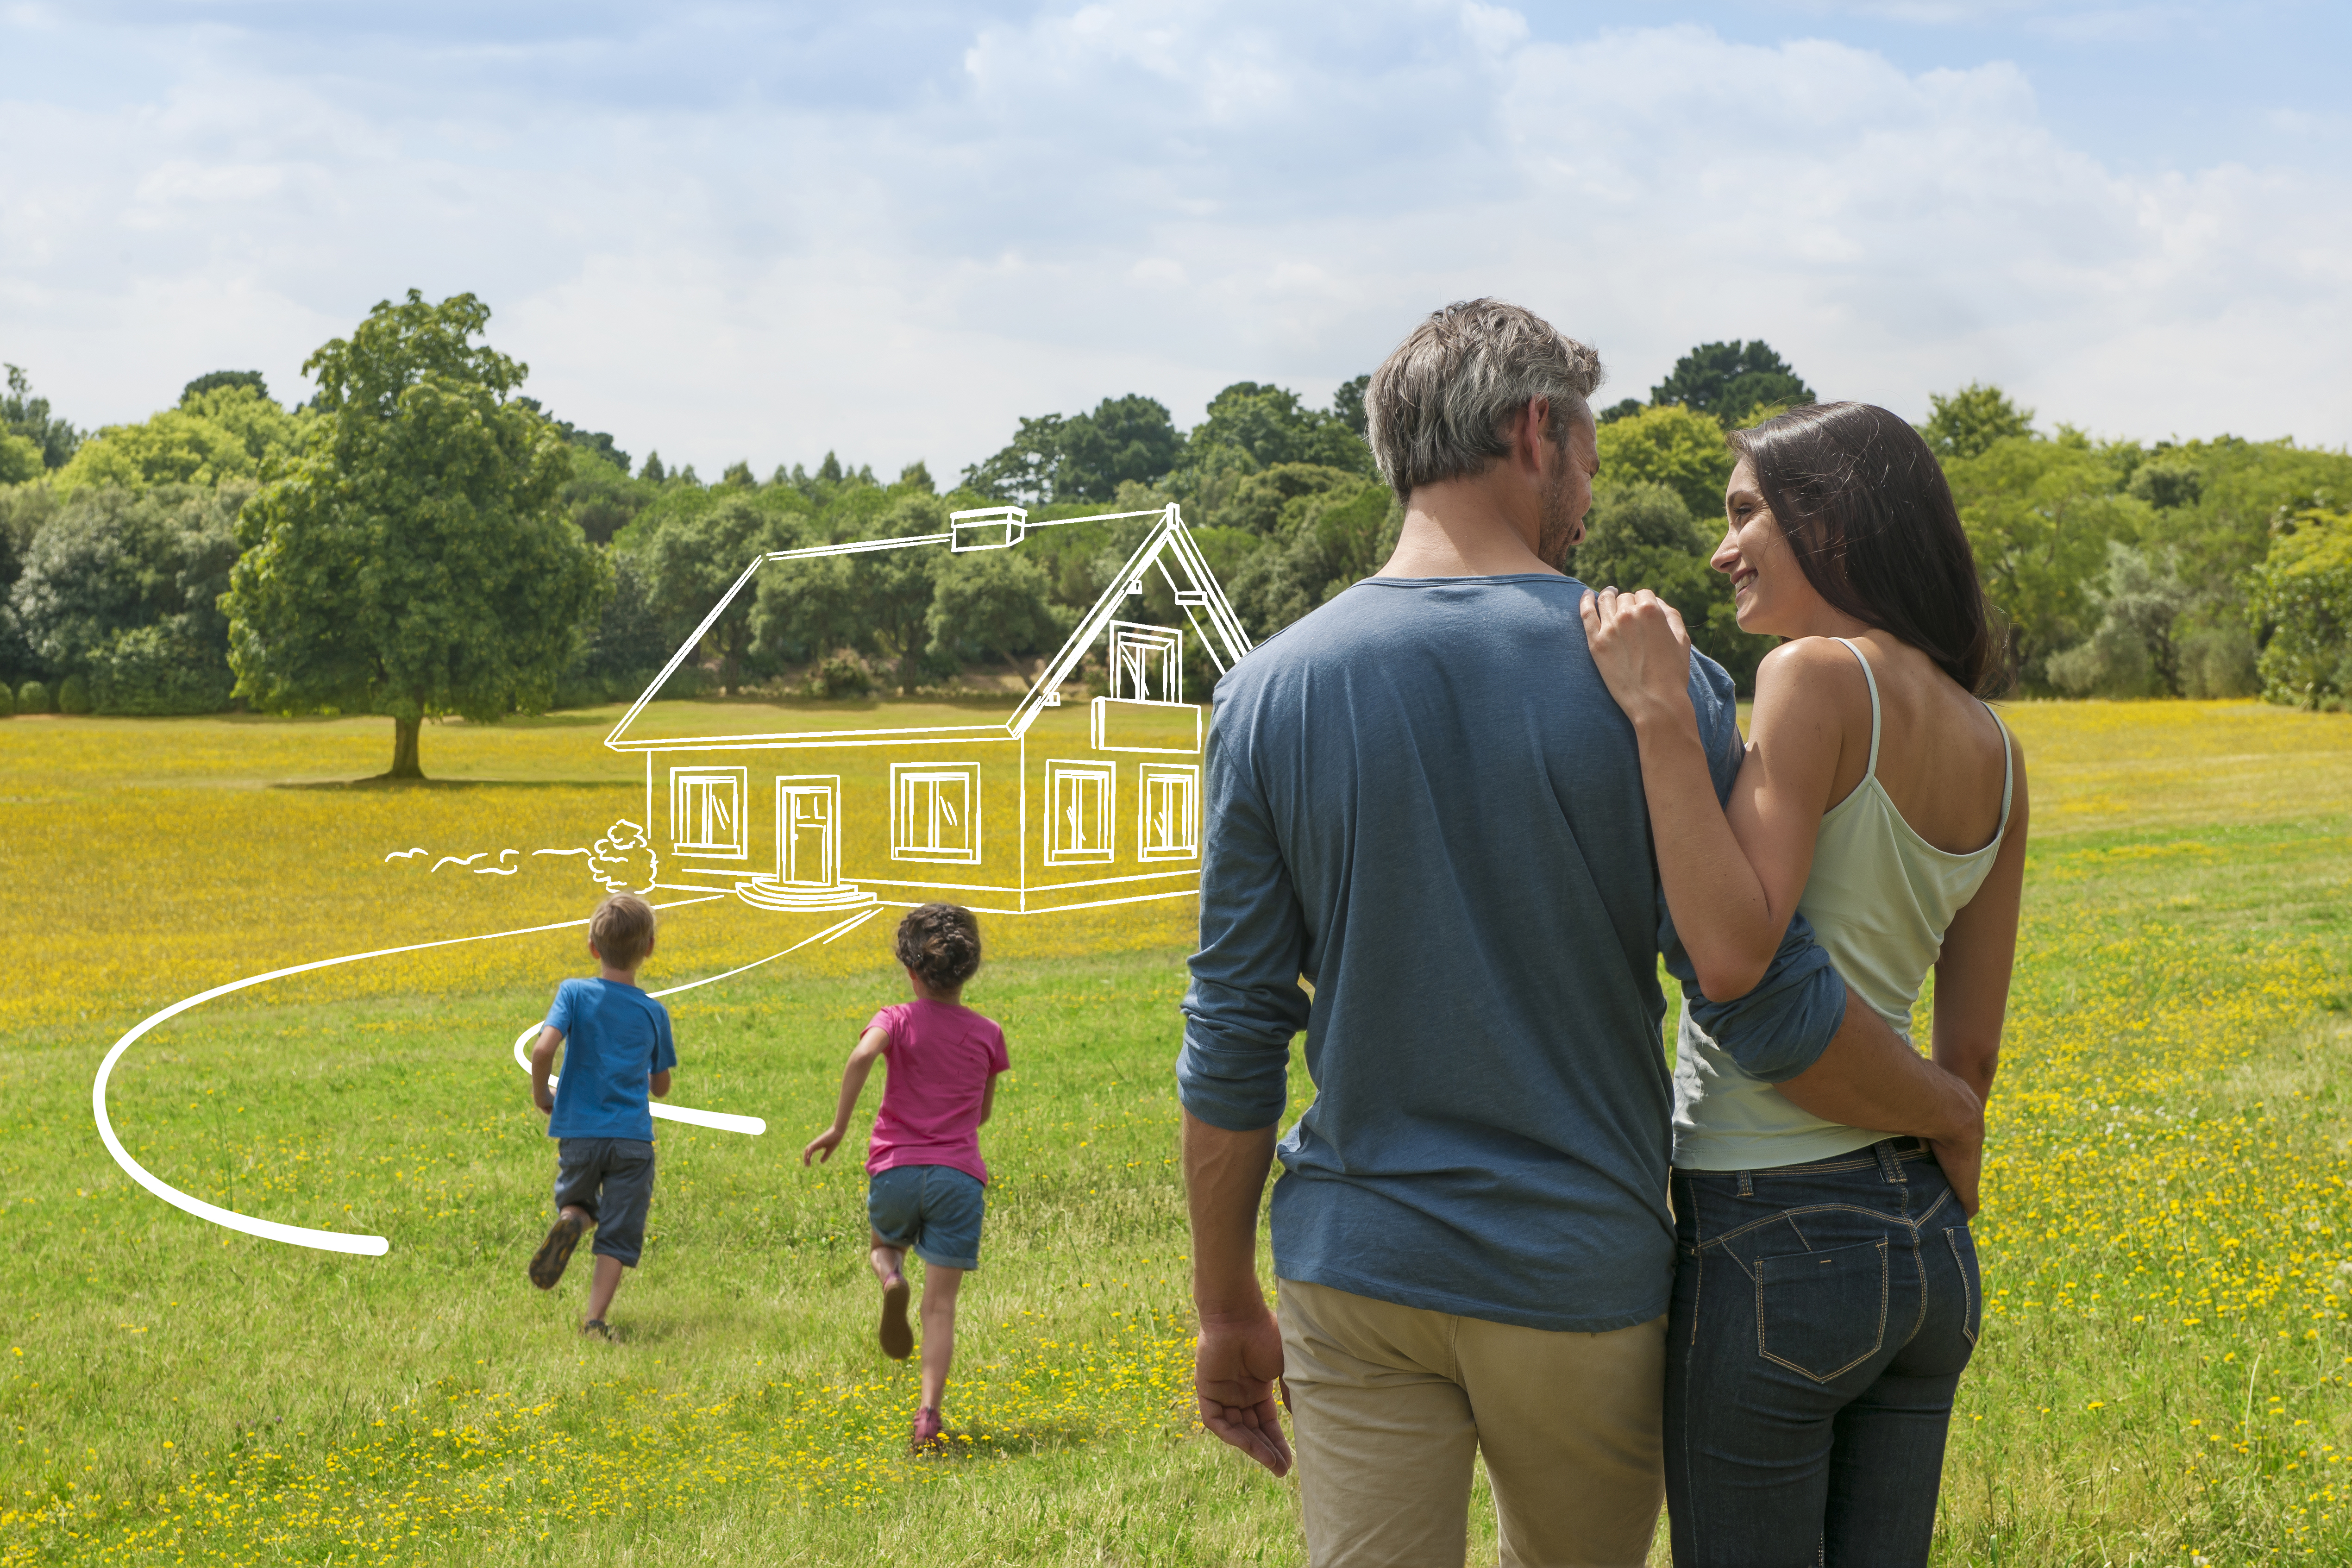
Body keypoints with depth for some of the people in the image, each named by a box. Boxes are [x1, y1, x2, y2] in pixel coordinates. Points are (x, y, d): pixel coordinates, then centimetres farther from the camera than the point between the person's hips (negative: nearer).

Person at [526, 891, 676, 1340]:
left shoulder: (575, 994, -5)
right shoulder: (653, 1012, 1)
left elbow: (544, 1049, -19)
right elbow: (661, 1086, 10)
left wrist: (540, 1094, -2)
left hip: (579, 1131, 0)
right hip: (633, 1136, 0)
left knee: (576, 1201, 25)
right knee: (617, 1233, 4)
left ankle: (570, 1222, -9)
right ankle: (595, 1320, -8)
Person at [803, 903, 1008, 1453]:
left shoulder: (898, 1020, 2)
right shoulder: (987, 1035, 9)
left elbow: (862, 1056, -21)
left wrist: (839, 1127, -16)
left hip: (895, 1170, 0)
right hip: (959, 1175, 1)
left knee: (884, 1242, 31)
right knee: (941, 1305, 2)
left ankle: (890, 1276, -5)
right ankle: (929, 1415, -13)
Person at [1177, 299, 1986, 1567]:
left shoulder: (1274, 692, -4)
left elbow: (1234, 1038, -2)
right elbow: (1767, 1004, -11)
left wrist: (1227, 1308, 7)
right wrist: (1954, 1116, 7)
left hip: (1358, 1272, 1)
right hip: (1579, 1279, 0)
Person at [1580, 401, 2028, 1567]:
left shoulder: (1818, 677, -14)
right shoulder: (1993, 750, 9)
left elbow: (1731, 957, -25)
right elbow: (1970, 1053, 13)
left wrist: (1660, 716, -24)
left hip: (1776, 1244, -8)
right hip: (1927, 1246, 8)